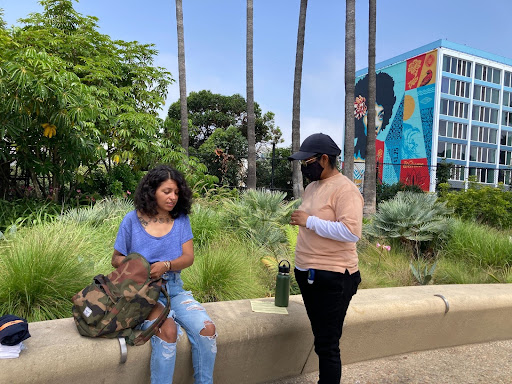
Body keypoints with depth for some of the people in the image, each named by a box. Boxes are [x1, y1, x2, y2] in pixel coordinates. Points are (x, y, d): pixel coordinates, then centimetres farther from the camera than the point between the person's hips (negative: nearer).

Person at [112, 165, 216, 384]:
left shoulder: (181, 220, 4)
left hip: (174, 289, 3)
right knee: (168, 330, -31)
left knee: (207, 329, -18)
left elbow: (188, 257, -3)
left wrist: (166, 265, -23)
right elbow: (116, 259, 5)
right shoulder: (133, 220, -2)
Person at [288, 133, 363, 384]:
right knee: (321, 340, 21)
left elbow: (352, 231, -26)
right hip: (308, 273, 9)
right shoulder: (312, 187, 11)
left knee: (327, 345, 2)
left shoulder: (345, 189, -16)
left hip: (332, 278, -8)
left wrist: (309, 221, -23)